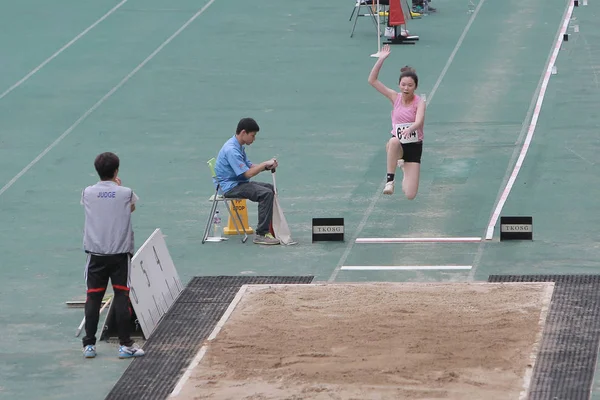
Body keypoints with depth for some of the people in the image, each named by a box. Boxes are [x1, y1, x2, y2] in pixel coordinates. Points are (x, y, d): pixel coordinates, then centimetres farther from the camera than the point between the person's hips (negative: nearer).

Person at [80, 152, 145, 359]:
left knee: (93, 298, 6)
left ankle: (89, 344, 6)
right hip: (120, 252, -2)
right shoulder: (126, 193, -6)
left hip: (95, 253, 2)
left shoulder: (88, 193, -1)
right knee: (121, 297, 2)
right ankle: (125, 345, 3)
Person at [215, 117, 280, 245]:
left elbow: (249, 166, 15)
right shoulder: (231, 149, -22)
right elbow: (248, 173, -24)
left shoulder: (238, 147, 11)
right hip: (231, 187, -11)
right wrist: (265, 164, -14)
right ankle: (261, 234, -25)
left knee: (270, 188, 17)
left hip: (239, 183, 11)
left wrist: (267, 166, -1)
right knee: (266, 194, -24)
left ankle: (272, 227, 23)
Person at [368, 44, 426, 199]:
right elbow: (372, 80, -7)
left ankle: (405, 169, 31)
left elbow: (419, 122, -28)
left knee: (410, 195, -6)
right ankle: (390, 180, -28)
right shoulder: (395, 97, -1)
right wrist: (381, 59, -16)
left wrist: (409, 129, -50)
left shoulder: (419, 102, -9)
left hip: (414, 146, -1)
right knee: (394, 141, -41)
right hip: (397, 145, 1)